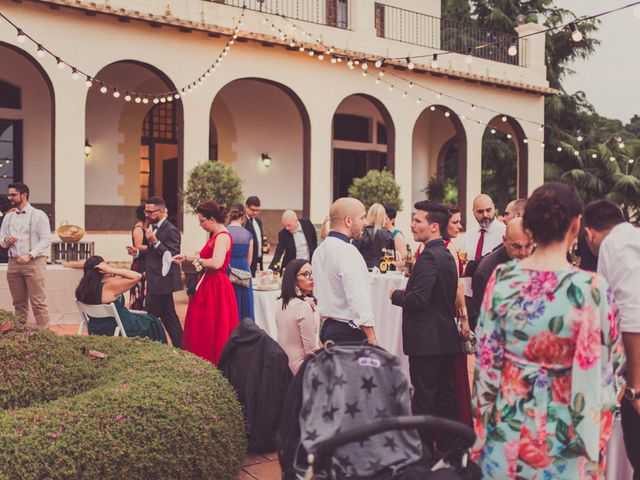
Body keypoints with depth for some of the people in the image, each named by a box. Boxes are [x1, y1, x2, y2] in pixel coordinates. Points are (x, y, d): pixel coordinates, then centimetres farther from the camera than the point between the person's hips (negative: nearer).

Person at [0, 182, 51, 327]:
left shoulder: (38, 215, 0)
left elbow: (46, 240, -7)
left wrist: (29, 255, -18)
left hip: (34, 262, -5)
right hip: (14, 263, 5)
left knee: (38, 302, -10)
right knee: (19, 303, 7)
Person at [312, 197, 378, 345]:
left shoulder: (320, 250, 11)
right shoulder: (348, 252, -17)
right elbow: (359, 301, -21)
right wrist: (372, 340, -18)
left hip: (327, 326, 9)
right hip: (350, 332, -9)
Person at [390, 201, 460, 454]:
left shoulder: (429, 256, -18)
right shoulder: (447, 255, 12)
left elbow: (418, 299, -24)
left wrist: (396, 295, -6)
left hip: (426, 339, -9)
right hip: (446, 337, 10)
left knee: (423, 398, 0)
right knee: (444, 394, 15)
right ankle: (447, 447, 25)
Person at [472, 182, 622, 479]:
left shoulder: (502, 279, -9)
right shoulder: (591, 287, -18)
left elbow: (486, 357, -4)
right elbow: (607, 361, -9)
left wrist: (484, 420, 8)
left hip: (508, 424, 2)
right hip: (565, 434, -2)